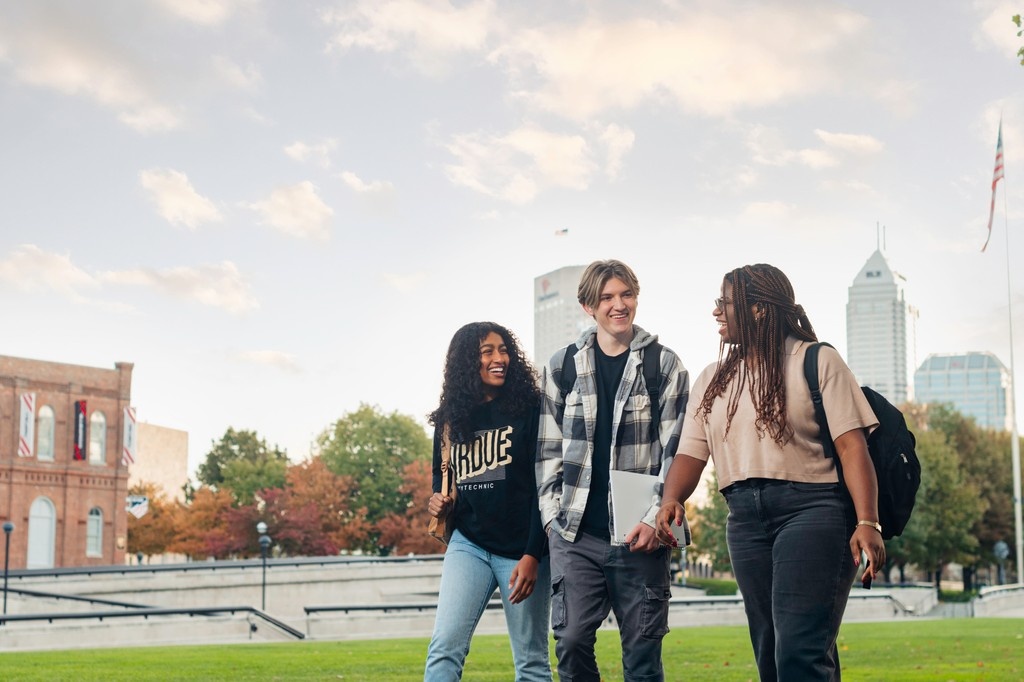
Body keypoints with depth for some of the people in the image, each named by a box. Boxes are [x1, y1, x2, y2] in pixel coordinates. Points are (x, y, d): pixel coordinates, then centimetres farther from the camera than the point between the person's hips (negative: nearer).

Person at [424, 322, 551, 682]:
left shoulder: (528, 409, -5)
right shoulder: (451, 419, 7)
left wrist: (533, 555, -14)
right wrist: (438, 501, -1)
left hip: (522, 548, -3)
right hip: (468, 544, 3)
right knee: (444, 647, -10)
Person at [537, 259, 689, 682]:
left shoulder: (664, 365, 5)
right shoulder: (562, 366, 10)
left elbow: (677, 450, 1)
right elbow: (548, 449, 12)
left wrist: (657, 518, -8)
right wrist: (552, 514, 3)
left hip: (641, 535, -1)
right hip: (575, 535, 1)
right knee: (572, 641, -4)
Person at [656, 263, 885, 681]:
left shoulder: (816, 361, 1)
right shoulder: (711, 380, 18)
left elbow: (852, 445, -7)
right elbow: (691, 452, 10)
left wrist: (868, 522, -17)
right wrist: (672, 500, -11)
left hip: (811, 508, -6)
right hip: (745, 518, 6)